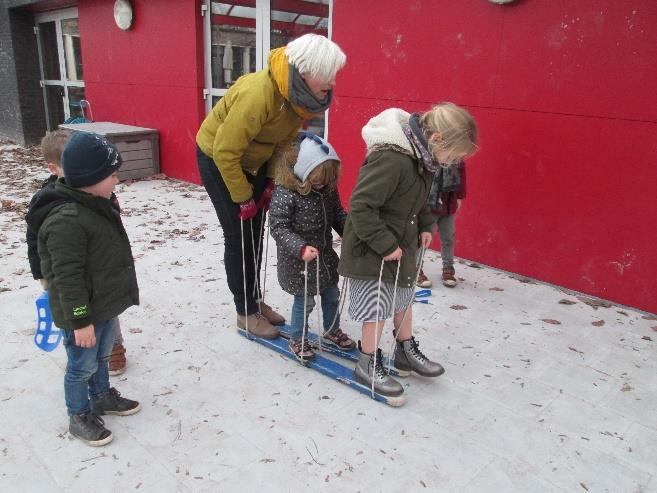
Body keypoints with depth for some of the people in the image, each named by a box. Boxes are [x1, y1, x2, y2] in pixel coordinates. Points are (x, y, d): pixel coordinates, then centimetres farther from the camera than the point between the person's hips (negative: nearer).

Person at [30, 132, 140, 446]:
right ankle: (79, 417, 28)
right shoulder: (66, 221, -29)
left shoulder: (98, 205, 2)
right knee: (82, 366, 10)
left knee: (102, 356, 26)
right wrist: (81, 320, -22)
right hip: (83, 314, -9)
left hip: (106, 305, 9)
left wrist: (115, 296, 24)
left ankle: (102, 397, 46)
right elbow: (67, 277, -27)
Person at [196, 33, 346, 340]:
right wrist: (243, 199, -21)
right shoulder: (258, 94, -37)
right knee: (239, 236, -3)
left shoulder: (303, 94, -14)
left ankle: (255, 300, 28)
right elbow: (226, 151, -30)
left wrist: (272, 181, -1)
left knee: (255, 234, 12)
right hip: (218, 158, -7)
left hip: (253, 160, 7)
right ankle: (246, 313, 11)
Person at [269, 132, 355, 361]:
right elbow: (278, 227, -24)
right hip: (297, 259, -6)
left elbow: (338, 214, 8)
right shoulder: (285, 192, -24)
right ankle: (297, 340, 30)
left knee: (332, 294, 19)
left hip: (325, 254, 7)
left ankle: (331, 331, 43)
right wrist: (300, 248, -35)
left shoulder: (328, 187, -5)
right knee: (304, 300, 6)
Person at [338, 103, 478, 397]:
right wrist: (385, 244, -26)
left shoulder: (420, 154, -1)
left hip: (402, 243, 10)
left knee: (404, 295, 20)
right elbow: (361, 206, -31)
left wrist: (425, 226, 7)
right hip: (372, 248, -9)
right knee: (377, 304, -1)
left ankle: (407, 351, 39)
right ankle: (368, 365, 18)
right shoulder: (390, 159, -31)